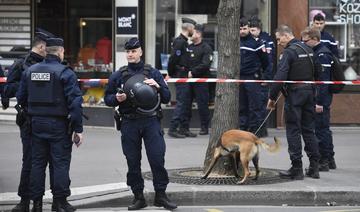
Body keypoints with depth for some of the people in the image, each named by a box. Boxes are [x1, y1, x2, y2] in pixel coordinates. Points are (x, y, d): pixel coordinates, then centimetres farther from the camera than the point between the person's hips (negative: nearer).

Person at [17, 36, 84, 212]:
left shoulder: (29, 71, 6)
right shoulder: (65, 73, -11)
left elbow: (21, 98, 9)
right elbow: (75, 102, -14)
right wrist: (77, 129, -11)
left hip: (36, 123, 5)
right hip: (59, 125, -5)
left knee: (37, 162, 11)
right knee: (60, 163, 2)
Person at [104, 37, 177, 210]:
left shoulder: (153, 73, 8)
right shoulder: (118, 76, 10)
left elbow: (166, 98, 8)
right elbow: (107, 99, 12)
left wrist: (158, 87, -11)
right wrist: (117, 99, -9)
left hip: (151, 121, -1)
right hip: (129, 123, 1)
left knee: (157, 158, -8)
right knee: (133, 162, 4)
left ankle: (160, 195, 3)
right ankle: (138, 197, 13)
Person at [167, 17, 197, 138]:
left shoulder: (184, 42, 17)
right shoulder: (179, 42, -15)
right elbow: (173, 59, -20)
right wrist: (171, 74, -10)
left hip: (184, 77, 10)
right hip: (180, 77, -10)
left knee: (185, 102, 11)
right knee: (181, 102, -9)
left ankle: (183, 128, 16)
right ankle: (173, 129, -7)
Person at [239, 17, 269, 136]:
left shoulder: (256, 42, -3)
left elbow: (265, 59, 1)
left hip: (253, 78, -5)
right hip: (238, 78, 5)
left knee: (255, 106, -5)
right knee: (241, 107, 7)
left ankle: (255, 130, -3)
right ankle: (243, 130, 12)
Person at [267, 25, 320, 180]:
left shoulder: (289, 52, -14)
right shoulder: (309, 50, 11)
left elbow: (280, 77, -20)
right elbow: (315, 72, 17)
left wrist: (272, 97, -14)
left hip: (294, 93, -7)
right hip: (309, 92, 7)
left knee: (293, 130, -1)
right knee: (308, 129, 13)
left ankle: (296, 169, 0)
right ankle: (314, 167, 14)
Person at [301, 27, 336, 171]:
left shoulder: (322, 55, -16)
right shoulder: (316, 53, 15)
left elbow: (323, 80, -21)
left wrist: (319, 102, -23)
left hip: (321, 99, -10)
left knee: (321, 129, -5)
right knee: (324, 128, 16)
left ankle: (323, 161, 1)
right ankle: (329, 159, 24)